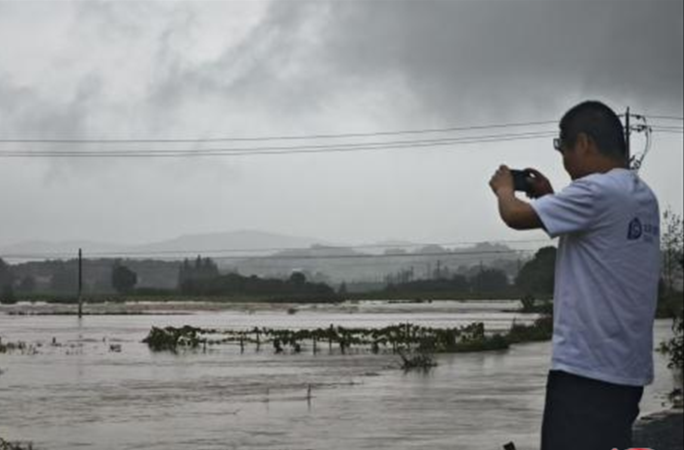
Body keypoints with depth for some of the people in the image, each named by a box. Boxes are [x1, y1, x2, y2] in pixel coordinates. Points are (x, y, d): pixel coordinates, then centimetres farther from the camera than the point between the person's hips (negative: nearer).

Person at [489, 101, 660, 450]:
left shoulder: (597, 191, -17)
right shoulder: (642, 197, 13)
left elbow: (517, 216, -12)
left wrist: (504, 188, 9)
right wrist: (549, 197, 22)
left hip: (587, 366, -9)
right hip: (626, 366, 10)